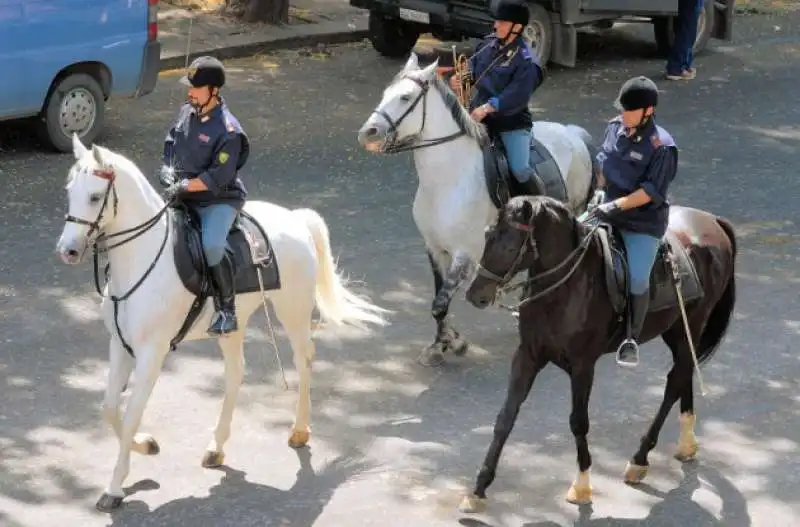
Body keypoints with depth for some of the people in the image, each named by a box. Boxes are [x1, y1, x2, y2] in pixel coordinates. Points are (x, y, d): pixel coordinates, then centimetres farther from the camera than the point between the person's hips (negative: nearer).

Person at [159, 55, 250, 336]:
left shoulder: (228, 131, -19)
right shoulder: (186, 113, 3)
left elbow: (219, 178, -21)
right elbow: (170, 142, 19)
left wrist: (185, 186, -21)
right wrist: (168, 168, 1)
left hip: (219, 200, -8)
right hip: (184, 197, 8)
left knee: (212, 246, -32)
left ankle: (227, 310, -19)